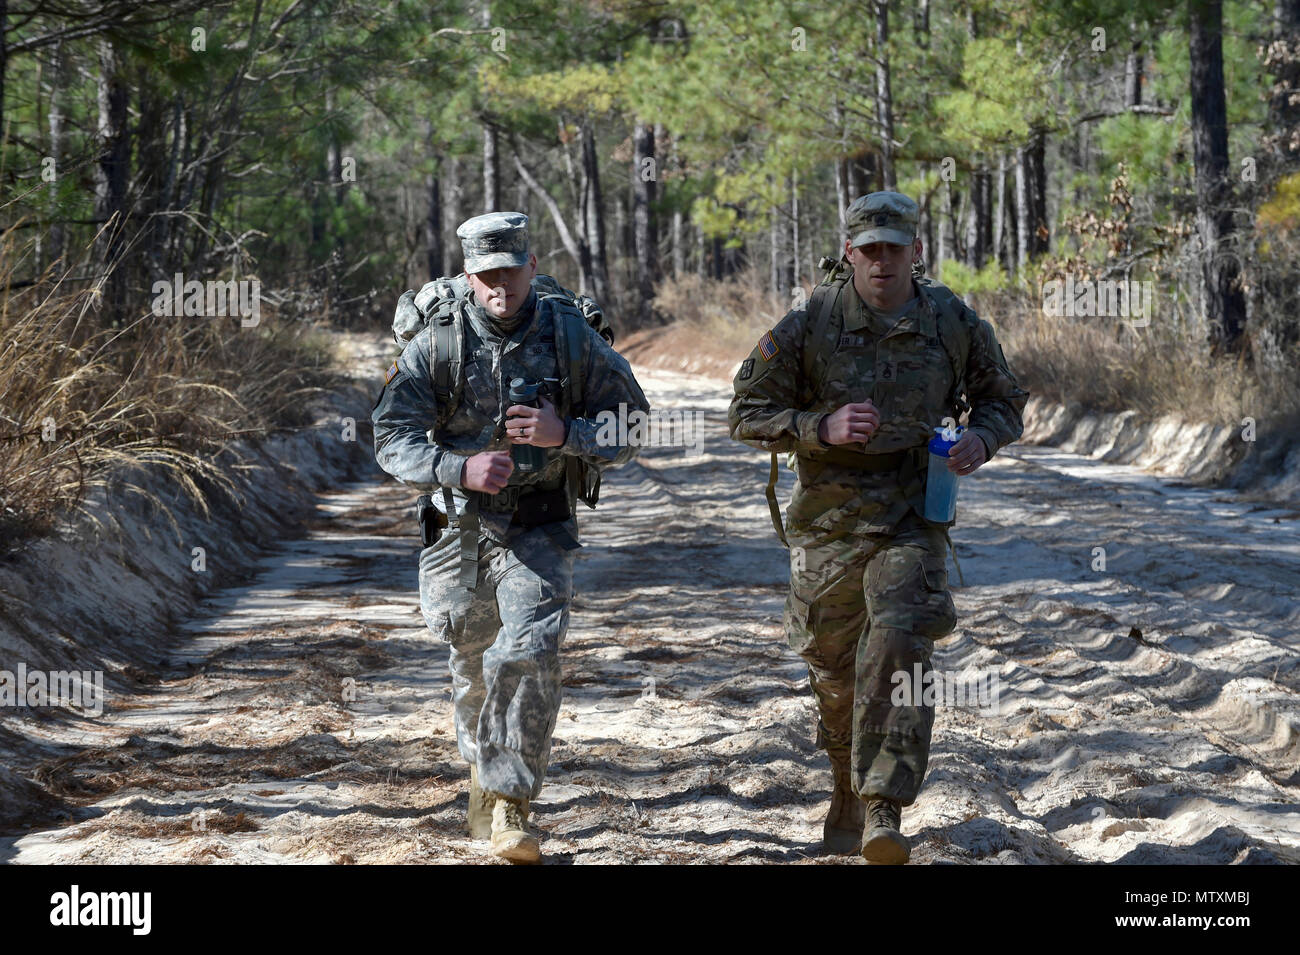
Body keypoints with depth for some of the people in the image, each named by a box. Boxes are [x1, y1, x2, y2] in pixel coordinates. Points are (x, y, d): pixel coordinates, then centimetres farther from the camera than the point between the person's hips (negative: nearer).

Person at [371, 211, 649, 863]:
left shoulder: (572, 339, -6)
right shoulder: (436, 346, -7)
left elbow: (629, 428, -1)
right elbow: (392, 440, -7)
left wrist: (564, 434, -20)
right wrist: (460, 468, -24)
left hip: (537, 532, -2)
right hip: (460, 530, 2)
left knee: (529, 655, -21)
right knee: (472, 664, 17)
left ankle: (510, 809, -17)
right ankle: (482, 772, 45)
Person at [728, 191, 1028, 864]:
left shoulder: (955, 324, 0)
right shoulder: (808, 327, -5)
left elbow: (1004, 400, 15)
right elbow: (746, 414, -2)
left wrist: (982, 439, -8)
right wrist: (822, 428, -18)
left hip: (911, 520, -1)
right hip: (828, 523, 1)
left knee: (898, 642, -25)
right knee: (835, 674, 12)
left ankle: (883, 815, -29)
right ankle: (848, 794, 39)